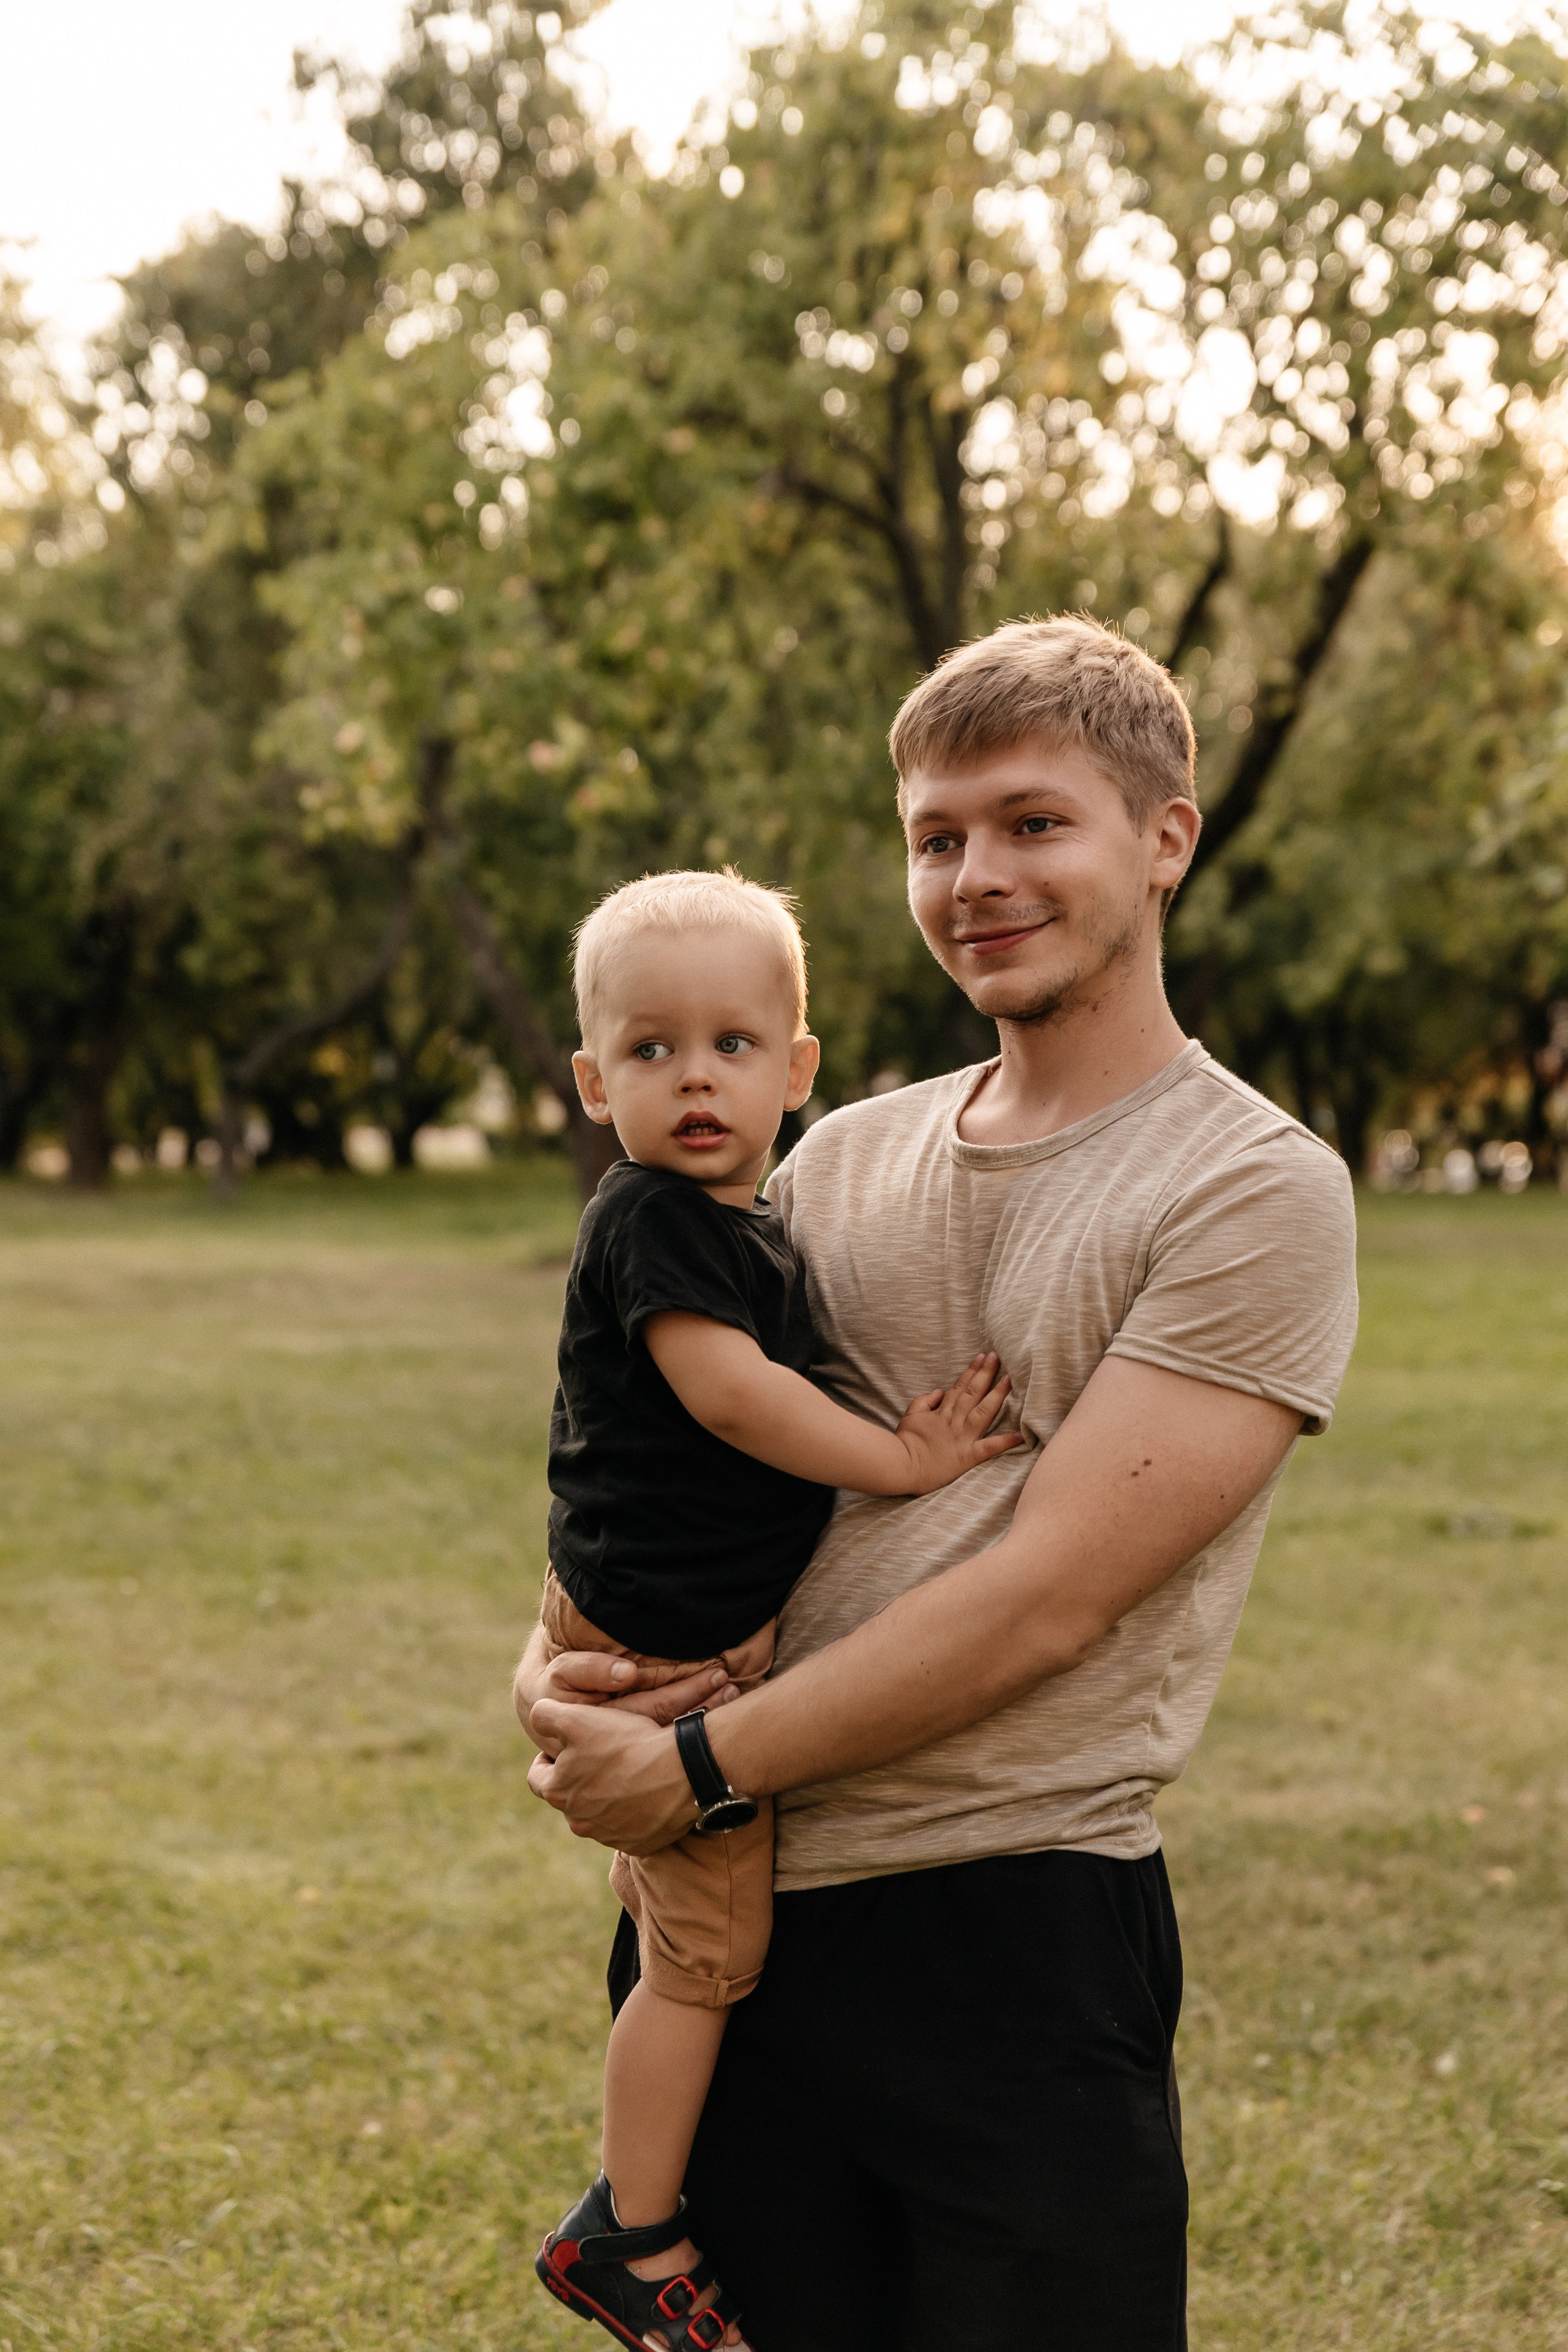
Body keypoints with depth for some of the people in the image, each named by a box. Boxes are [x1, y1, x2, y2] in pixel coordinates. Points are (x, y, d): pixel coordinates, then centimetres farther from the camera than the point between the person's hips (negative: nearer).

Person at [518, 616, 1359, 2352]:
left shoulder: (1254, 1192, -8)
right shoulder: (839, 1161, 12)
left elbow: (1044, 1595, -14)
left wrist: (695, 1767, -12)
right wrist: (556, 1662, -4)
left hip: (1015, 1933, -5)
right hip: (733, 1911, 5)